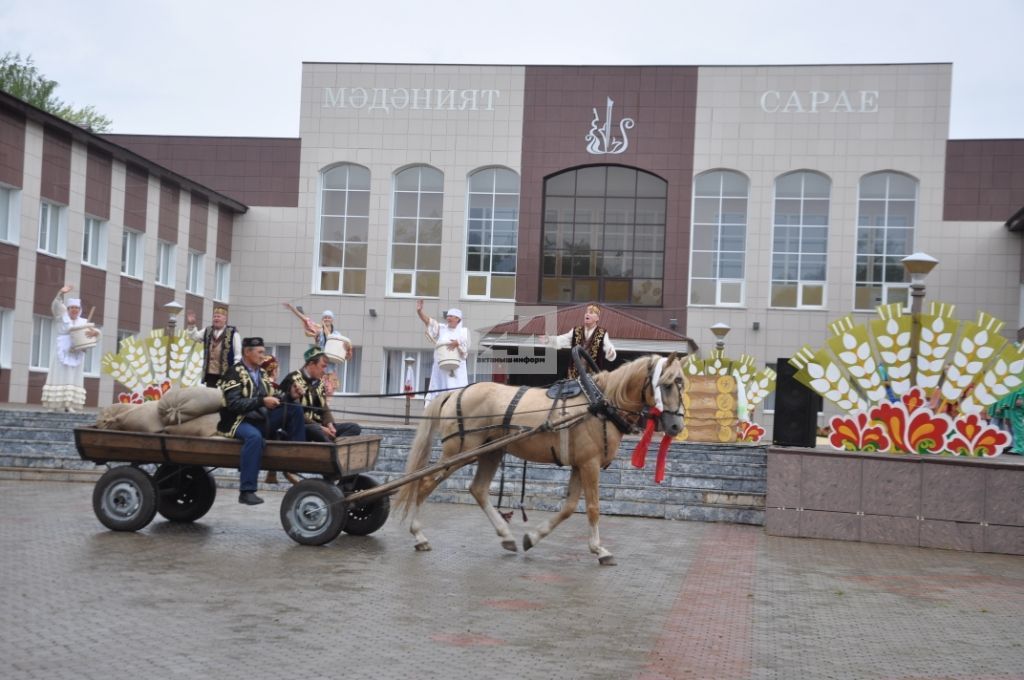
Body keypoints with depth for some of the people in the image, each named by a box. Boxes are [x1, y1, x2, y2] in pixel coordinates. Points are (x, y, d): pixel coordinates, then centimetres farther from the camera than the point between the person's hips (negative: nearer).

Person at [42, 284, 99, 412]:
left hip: (76, 354, 3)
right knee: (59, 376, -5)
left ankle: (69, 405, -3)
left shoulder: (84, 322, 12)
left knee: (73, 378, -1)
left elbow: (96, 331, 4)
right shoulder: (62, 318, 5)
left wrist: (94, 332, -22)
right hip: (62, 352, -3)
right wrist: (61, 293, -30)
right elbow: (56, 306, -12)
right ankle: (55, 404, -7)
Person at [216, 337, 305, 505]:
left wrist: (290, 396, -6)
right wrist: (262, 401, -27)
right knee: (254, 436, -39)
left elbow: (272, 398, 13)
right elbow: (234, 404, -19)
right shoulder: (234, 372, -8)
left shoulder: (262, 374, 15)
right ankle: (247, 491, -38)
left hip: (260, 420, 7)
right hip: (238, 422, -7)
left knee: (293, 409, -6)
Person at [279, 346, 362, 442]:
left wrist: (330, 425, -5)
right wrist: (321, 427, -20)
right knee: (316, 430, -41)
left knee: (355, 427, -8)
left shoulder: (319, 382, 17)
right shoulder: (294, 380, -8)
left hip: (318, 425, 8)